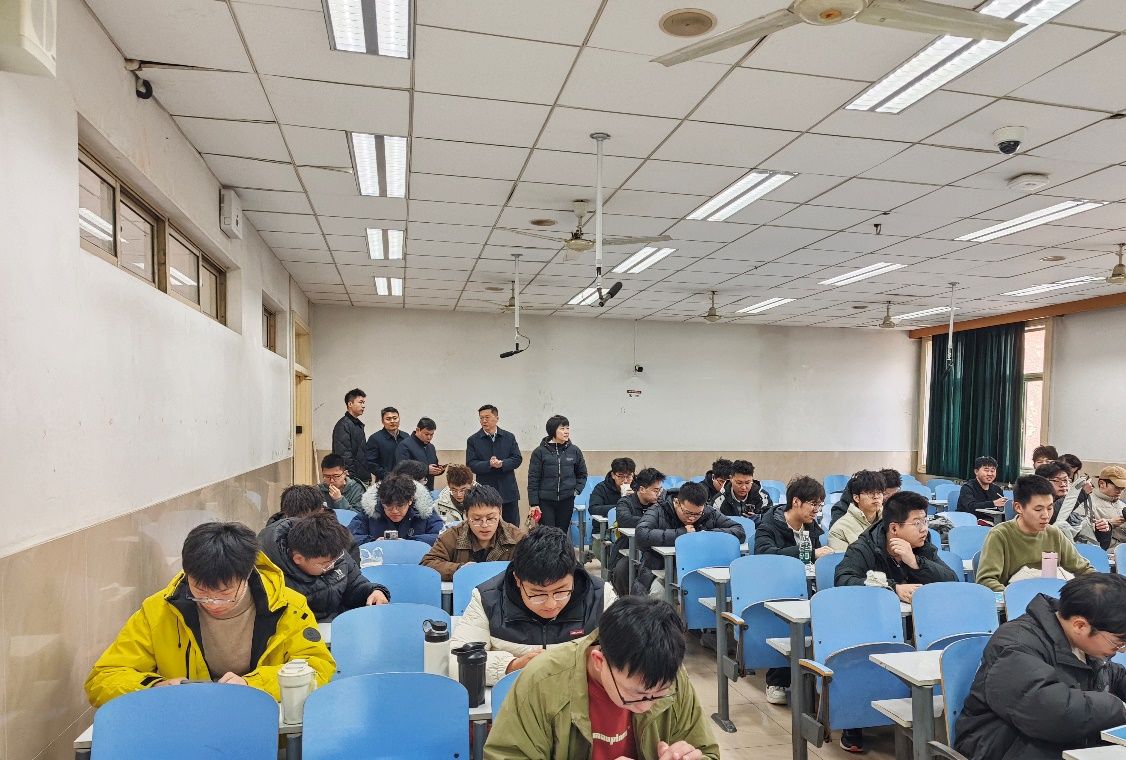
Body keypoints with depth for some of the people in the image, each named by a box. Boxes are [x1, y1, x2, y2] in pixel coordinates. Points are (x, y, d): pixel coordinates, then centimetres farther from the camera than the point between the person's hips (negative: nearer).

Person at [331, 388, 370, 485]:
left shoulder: (359, 425, 17)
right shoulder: (343, 425, -11)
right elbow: (344, 455, -17)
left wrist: (368, 476, 16)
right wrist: (351, 476, -18)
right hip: (352, 479, -9)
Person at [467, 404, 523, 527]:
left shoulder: (509, 437, 7)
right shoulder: (473, 440, 1)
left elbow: (518, 459, 1)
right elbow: (471, 465, -6)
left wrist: (502, 463, -17)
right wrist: (489, 464, -22)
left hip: (508, 491, 2)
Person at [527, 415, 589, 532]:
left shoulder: (575, 451, 4)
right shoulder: (540, 452, -3)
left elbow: (582, 474, 18)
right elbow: (533, 479, -2)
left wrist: (577, 490, 2)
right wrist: (534, 504, -5)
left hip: (567, 501, 3)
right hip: (545, 501, -2)